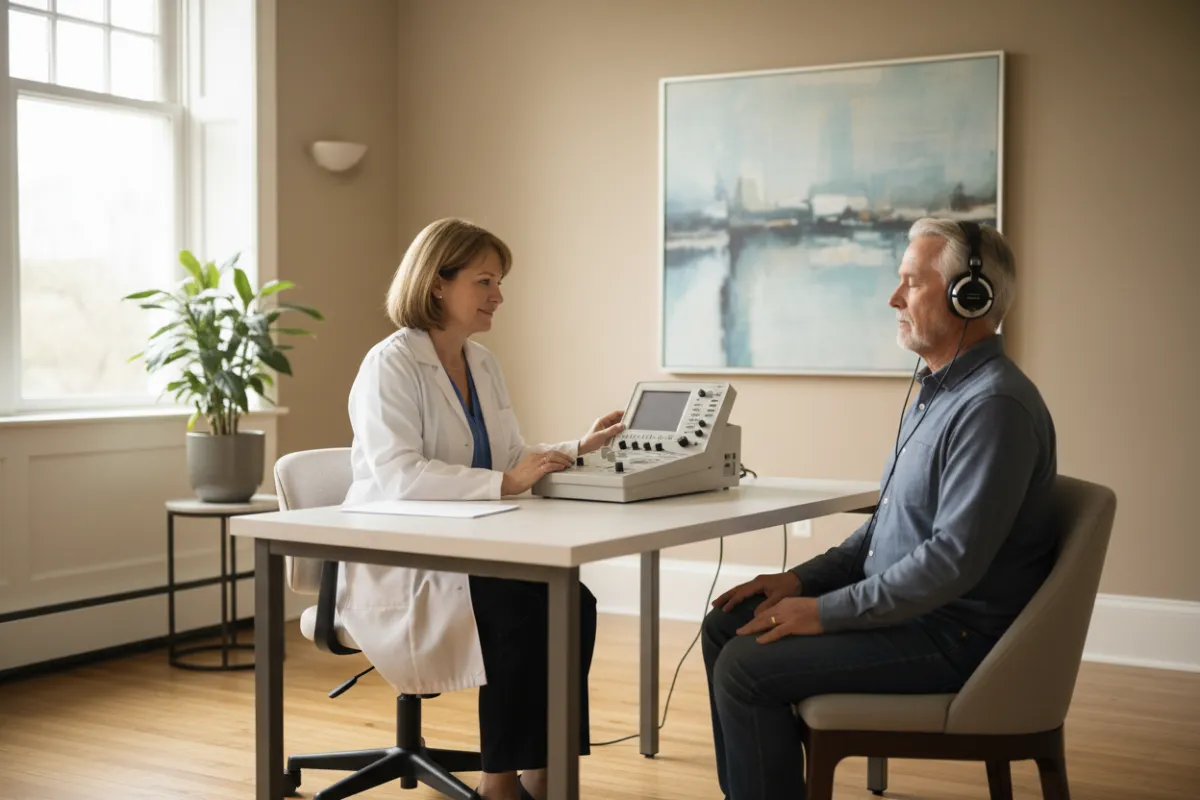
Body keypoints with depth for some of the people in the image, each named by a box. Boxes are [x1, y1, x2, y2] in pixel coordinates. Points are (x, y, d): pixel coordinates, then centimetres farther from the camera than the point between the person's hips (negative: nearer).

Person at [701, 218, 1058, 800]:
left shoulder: (993, 404, -21)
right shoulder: (939, 391, 13)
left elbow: (954, 560, -27)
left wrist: (826, 612, -21)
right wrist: (803, 579, 7)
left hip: (955, 634, -10)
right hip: (908, 607, 10)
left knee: (747, 665, -18)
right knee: (726, 626, 8)